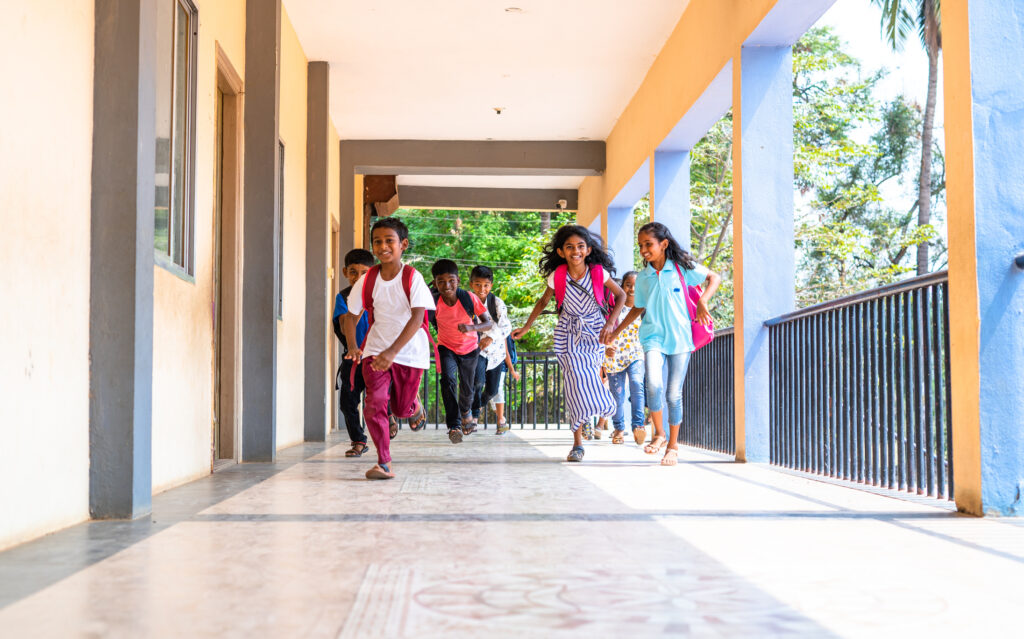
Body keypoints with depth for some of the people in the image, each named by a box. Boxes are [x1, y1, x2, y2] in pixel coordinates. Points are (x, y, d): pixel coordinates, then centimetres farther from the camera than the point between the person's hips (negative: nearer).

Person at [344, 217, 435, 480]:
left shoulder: (413, 278, -15)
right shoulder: (367, 280, -5)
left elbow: (417, 317, -25)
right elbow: (351, 316, 4)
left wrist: (392, 352, -36)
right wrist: (353, 347, -15)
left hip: (409, 352, -2)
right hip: (375, 350, 2)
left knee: (402, 409, 8)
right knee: (374, 403, -16)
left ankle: (416, 406, 46)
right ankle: (384, 463, -7)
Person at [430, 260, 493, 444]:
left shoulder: (469, 298, -24)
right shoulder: (434, 302, -22)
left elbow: (489, 323, -21)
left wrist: (472, 327, -39)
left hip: (469, 349, 1)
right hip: (446, 348, -1)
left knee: (467, 389, 13)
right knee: (448, 380, -27)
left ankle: (466, 411, 49)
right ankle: (454, 425, -23)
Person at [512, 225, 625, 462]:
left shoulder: (599, 273, -12)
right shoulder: (557, 276, -12)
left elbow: (621, 295, 0)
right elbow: (543, 301, 6)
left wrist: (610, 323, -11)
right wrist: (526, 327, 6)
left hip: (594, 331, 0)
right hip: (569, 333, 0)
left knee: (590, 376, -9)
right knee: (575, 379, -10)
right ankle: (577, 442, -5)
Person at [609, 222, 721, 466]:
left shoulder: (682, 268, -2)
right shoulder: (642, 278, 6)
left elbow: (714, 278, 5)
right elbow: (637, 309, 18)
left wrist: (702, 301, -11)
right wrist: (616, 331, 15)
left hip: (680, 337, -1)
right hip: (653, 336, 1)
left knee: (674, 393, 2)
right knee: (654, 384, -22)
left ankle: (673, 444, 20)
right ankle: (659, 434, -1)